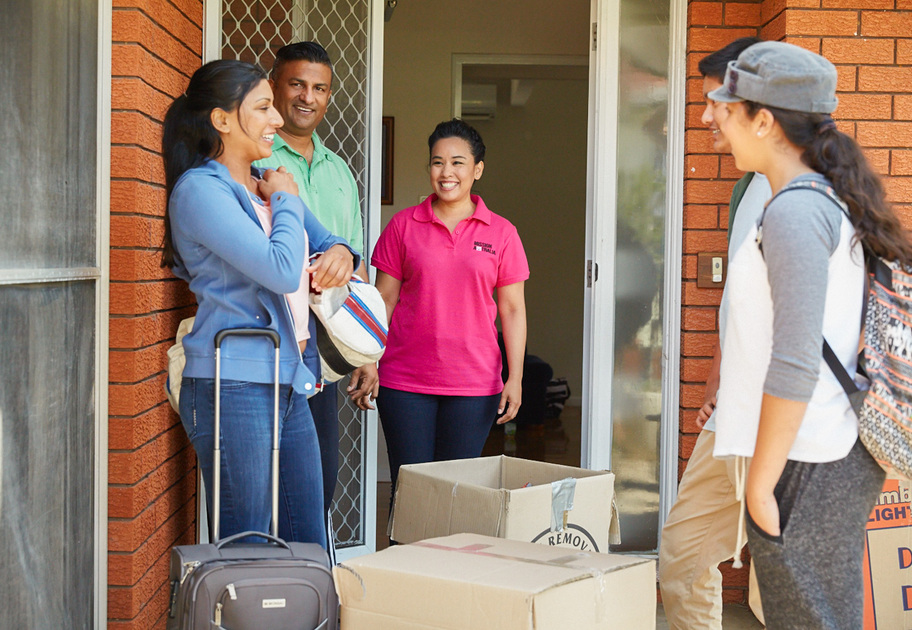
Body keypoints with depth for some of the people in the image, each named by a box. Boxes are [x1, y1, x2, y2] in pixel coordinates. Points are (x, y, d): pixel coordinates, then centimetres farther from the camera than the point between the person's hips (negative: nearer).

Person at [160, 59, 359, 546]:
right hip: (233, 385, -9)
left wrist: (339, 254, 3)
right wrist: (286, 200, -3)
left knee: (311, 554, 10)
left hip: (289, 385, 9)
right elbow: (281, 269, -20)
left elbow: (326, 241, 28)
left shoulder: (268, 182, 16)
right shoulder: (199, 188, -11)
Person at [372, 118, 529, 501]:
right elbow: (384, 300, 6)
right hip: (405, 382, 0)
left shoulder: (500, 233, 4)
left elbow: (513, 310, 4)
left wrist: (514, 379, -2)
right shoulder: (404, 225, 4)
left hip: (474, 385, 0)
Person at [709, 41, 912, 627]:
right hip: (840, 450, 10)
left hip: (804, 464, -10)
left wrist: (761, 483, -17)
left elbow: (795, 364, -22)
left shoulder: (793, 213, -17)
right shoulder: (831, 202, 13)